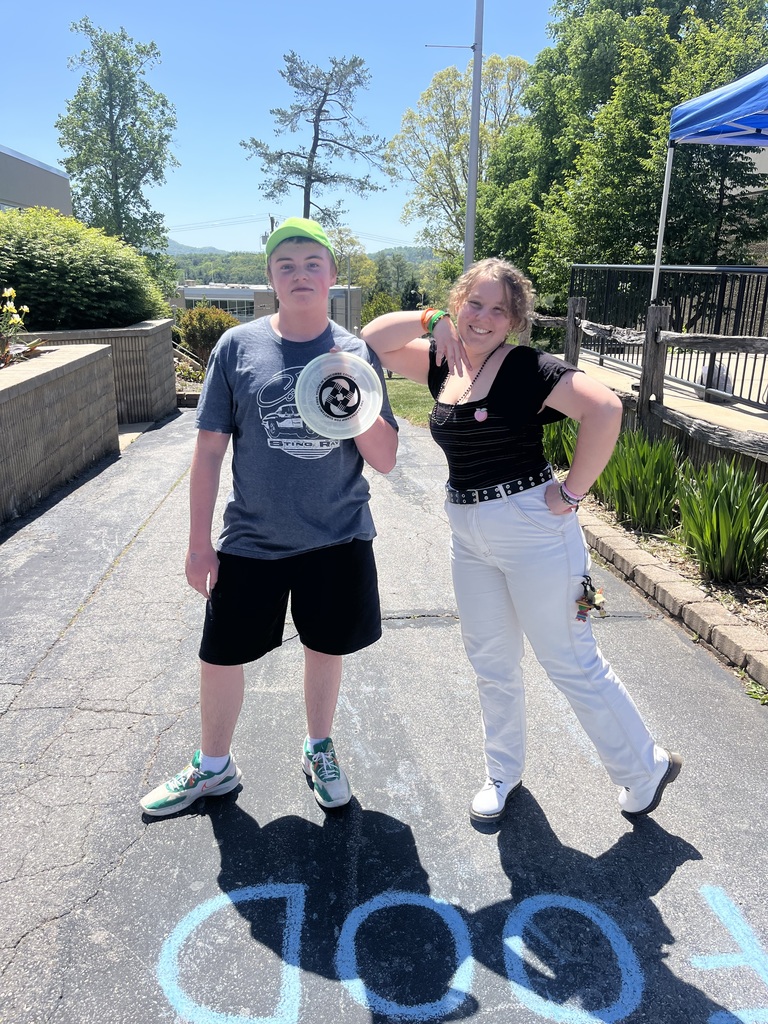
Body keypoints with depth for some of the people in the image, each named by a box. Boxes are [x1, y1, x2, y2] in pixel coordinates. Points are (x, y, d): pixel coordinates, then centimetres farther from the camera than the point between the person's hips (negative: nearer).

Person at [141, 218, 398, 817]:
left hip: (338, 539, 1)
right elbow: (210, 449, -2)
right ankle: (214, 767, 37)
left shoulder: (357, 353, -3)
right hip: (251, 540, 0)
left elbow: (385, 460, -4)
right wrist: (199, 542, -1)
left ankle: (319, 750, 44)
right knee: (221, 656, 10)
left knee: (326, 648, 16)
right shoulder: (239, 346, -5)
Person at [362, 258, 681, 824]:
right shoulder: (444, 364, 6)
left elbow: (605, 407, -25)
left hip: (532, 528, -6)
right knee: (492, 665, 17)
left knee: (571, 662, 5)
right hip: (469, 536, 7)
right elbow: (375, 340, 7)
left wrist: (573, 490, -21)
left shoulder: (527, 368, -14)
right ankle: (504, 773, 38)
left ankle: (647, 767, 28)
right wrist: (431, 319, -7)